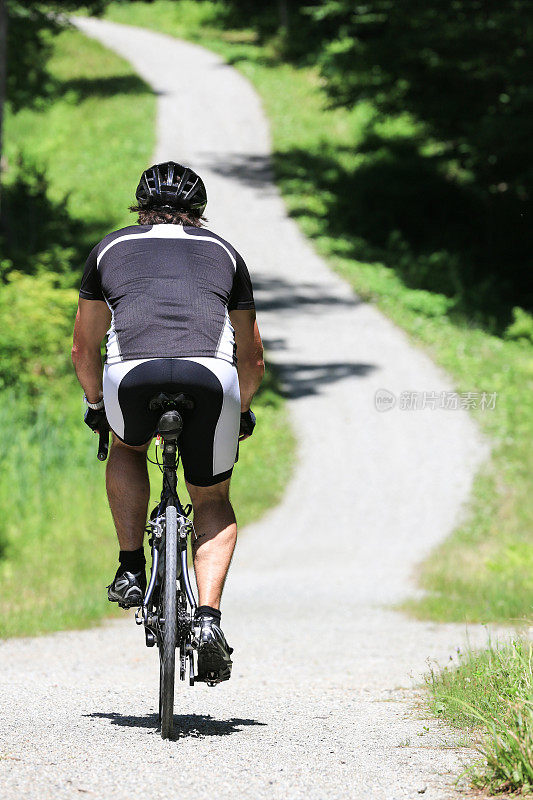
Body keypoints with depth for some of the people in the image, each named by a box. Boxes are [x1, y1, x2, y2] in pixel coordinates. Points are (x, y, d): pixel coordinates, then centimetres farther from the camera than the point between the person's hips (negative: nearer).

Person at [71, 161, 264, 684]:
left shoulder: (112, 248, 29)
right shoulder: (224, 253, 30)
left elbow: (83, 349, 36)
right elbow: (252, 360, 37)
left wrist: (96, 404, 53)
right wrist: (242, 412, 55)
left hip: (133, 375, -1)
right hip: (212, 376, 1)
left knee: (127, 449, 34)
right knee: (213, 501, 22)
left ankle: (131, 570, 25)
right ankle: (209, 618, 3)